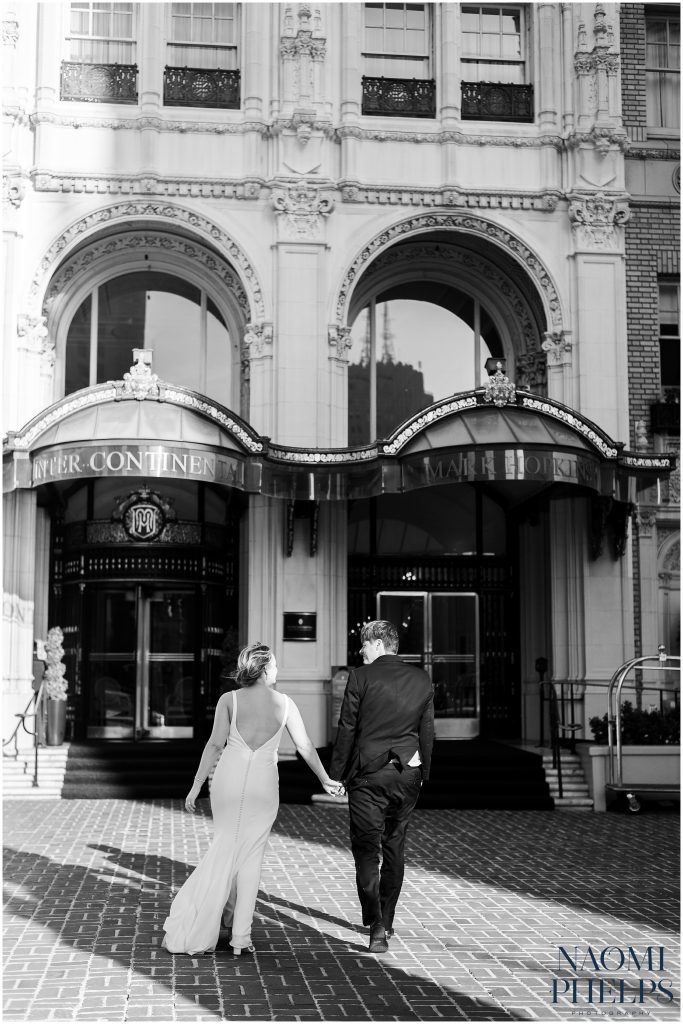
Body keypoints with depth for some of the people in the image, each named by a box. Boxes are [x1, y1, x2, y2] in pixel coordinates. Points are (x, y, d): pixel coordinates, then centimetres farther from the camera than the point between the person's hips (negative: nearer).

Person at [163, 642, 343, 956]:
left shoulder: (229, 700, -1)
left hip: (229, 778, 0)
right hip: (263, 784, 0)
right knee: (251, 857, 8)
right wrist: (325, 780, 18)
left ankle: (228, 912, 23)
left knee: (225, 848, 17)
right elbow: (305, 746, 6)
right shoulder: (285, 703, 1)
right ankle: (240, 936, 7)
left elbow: (215, 744, -4)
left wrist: (196, 785, 1)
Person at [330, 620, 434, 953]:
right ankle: (386, 921, 26)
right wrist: (423, 773, 20)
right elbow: (427, 732, 10)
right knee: (394, 848, 16)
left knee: (366, 850, -2)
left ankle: (376, 927, -14)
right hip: (408, 773, 5)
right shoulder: (422, 679, 6)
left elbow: (347, 729, -6)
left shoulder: (360, 677, -8)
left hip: (369, 773, -4)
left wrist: (336, 775, 2)